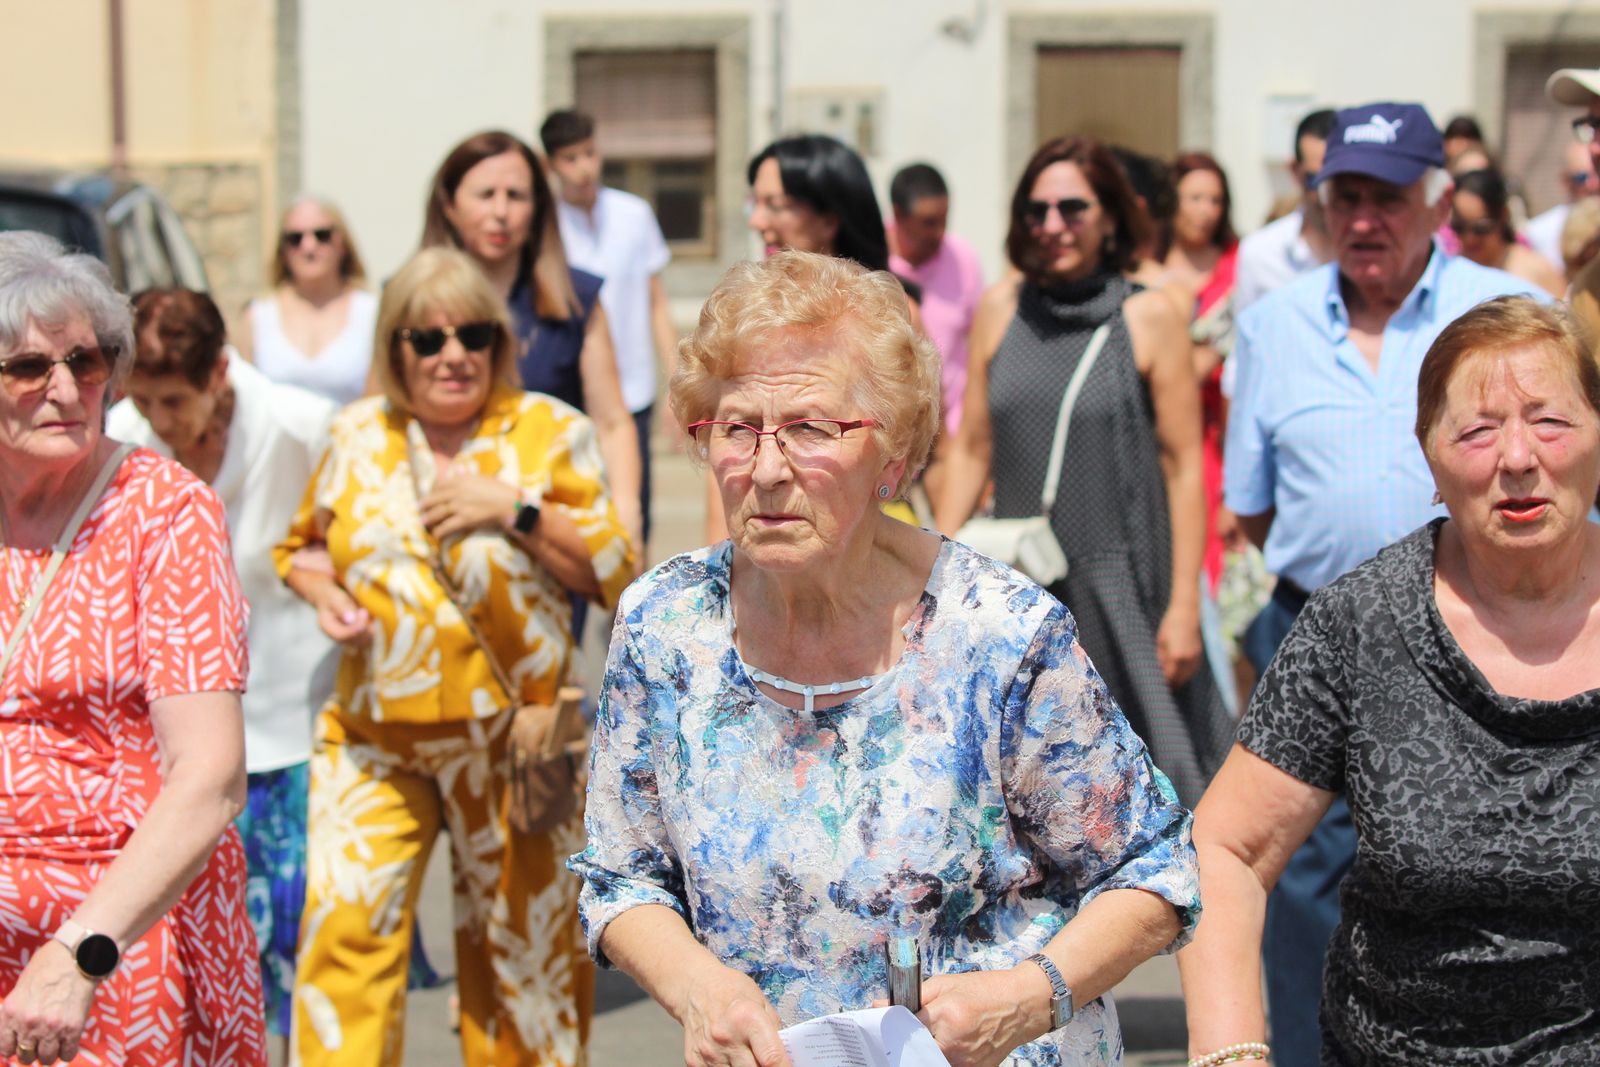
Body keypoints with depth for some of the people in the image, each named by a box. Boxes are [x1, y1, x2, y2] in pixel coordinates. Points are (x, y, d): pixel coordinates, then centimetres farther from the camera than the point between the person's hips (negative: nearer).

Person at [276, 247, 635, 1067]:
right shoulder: (358, 437, 7)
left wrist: (515, 508, -15)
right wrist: (324, 593, -1)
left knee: (521, 939, 8)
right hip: (373, 735, 2)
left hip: (511, 738, -1)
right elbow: (304, 546, 21)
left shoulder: (550, 432, -1)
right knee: (344, 923, -10)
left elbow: (614, 572, -4)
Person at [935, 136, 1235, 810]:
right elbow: (972, 450, 11)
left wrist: (1184, 605, -9)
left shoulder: (1149, 317, -3)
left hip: (1124, 587, -3)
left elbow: (1183, 467, -4)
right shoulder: (1000, 310, 7)